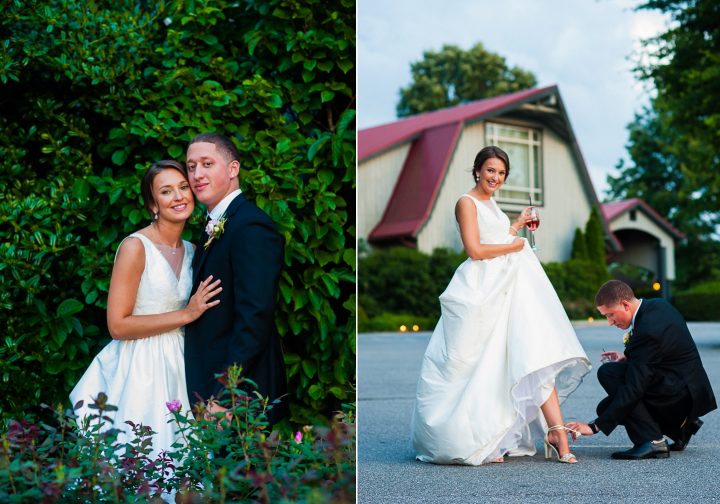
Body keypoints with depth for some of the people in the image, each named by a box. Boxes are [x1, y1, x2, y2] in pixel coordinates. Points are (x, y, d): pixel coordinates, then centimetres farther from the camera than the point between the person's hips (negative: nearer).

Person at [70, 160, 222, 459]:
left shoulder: (191, 251, 9)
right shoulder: (135, 247, -11)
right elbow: (117, 325, -16)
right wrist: (186, 315, -16)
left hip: (176, 367, 6)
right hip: (140, 368, -6)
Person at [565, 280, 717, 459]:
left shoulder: (647, 330, -26)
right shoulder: (657, 305, 3)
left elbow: (634, 389, -27)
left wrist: (596, 426, -26)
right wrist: (628, 358, 4)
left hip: (680, 395, -10)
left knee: (608, 372, -19)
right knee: (606, 408, 9)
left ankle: (651, 440, -16)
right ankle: (680, 426, 14)